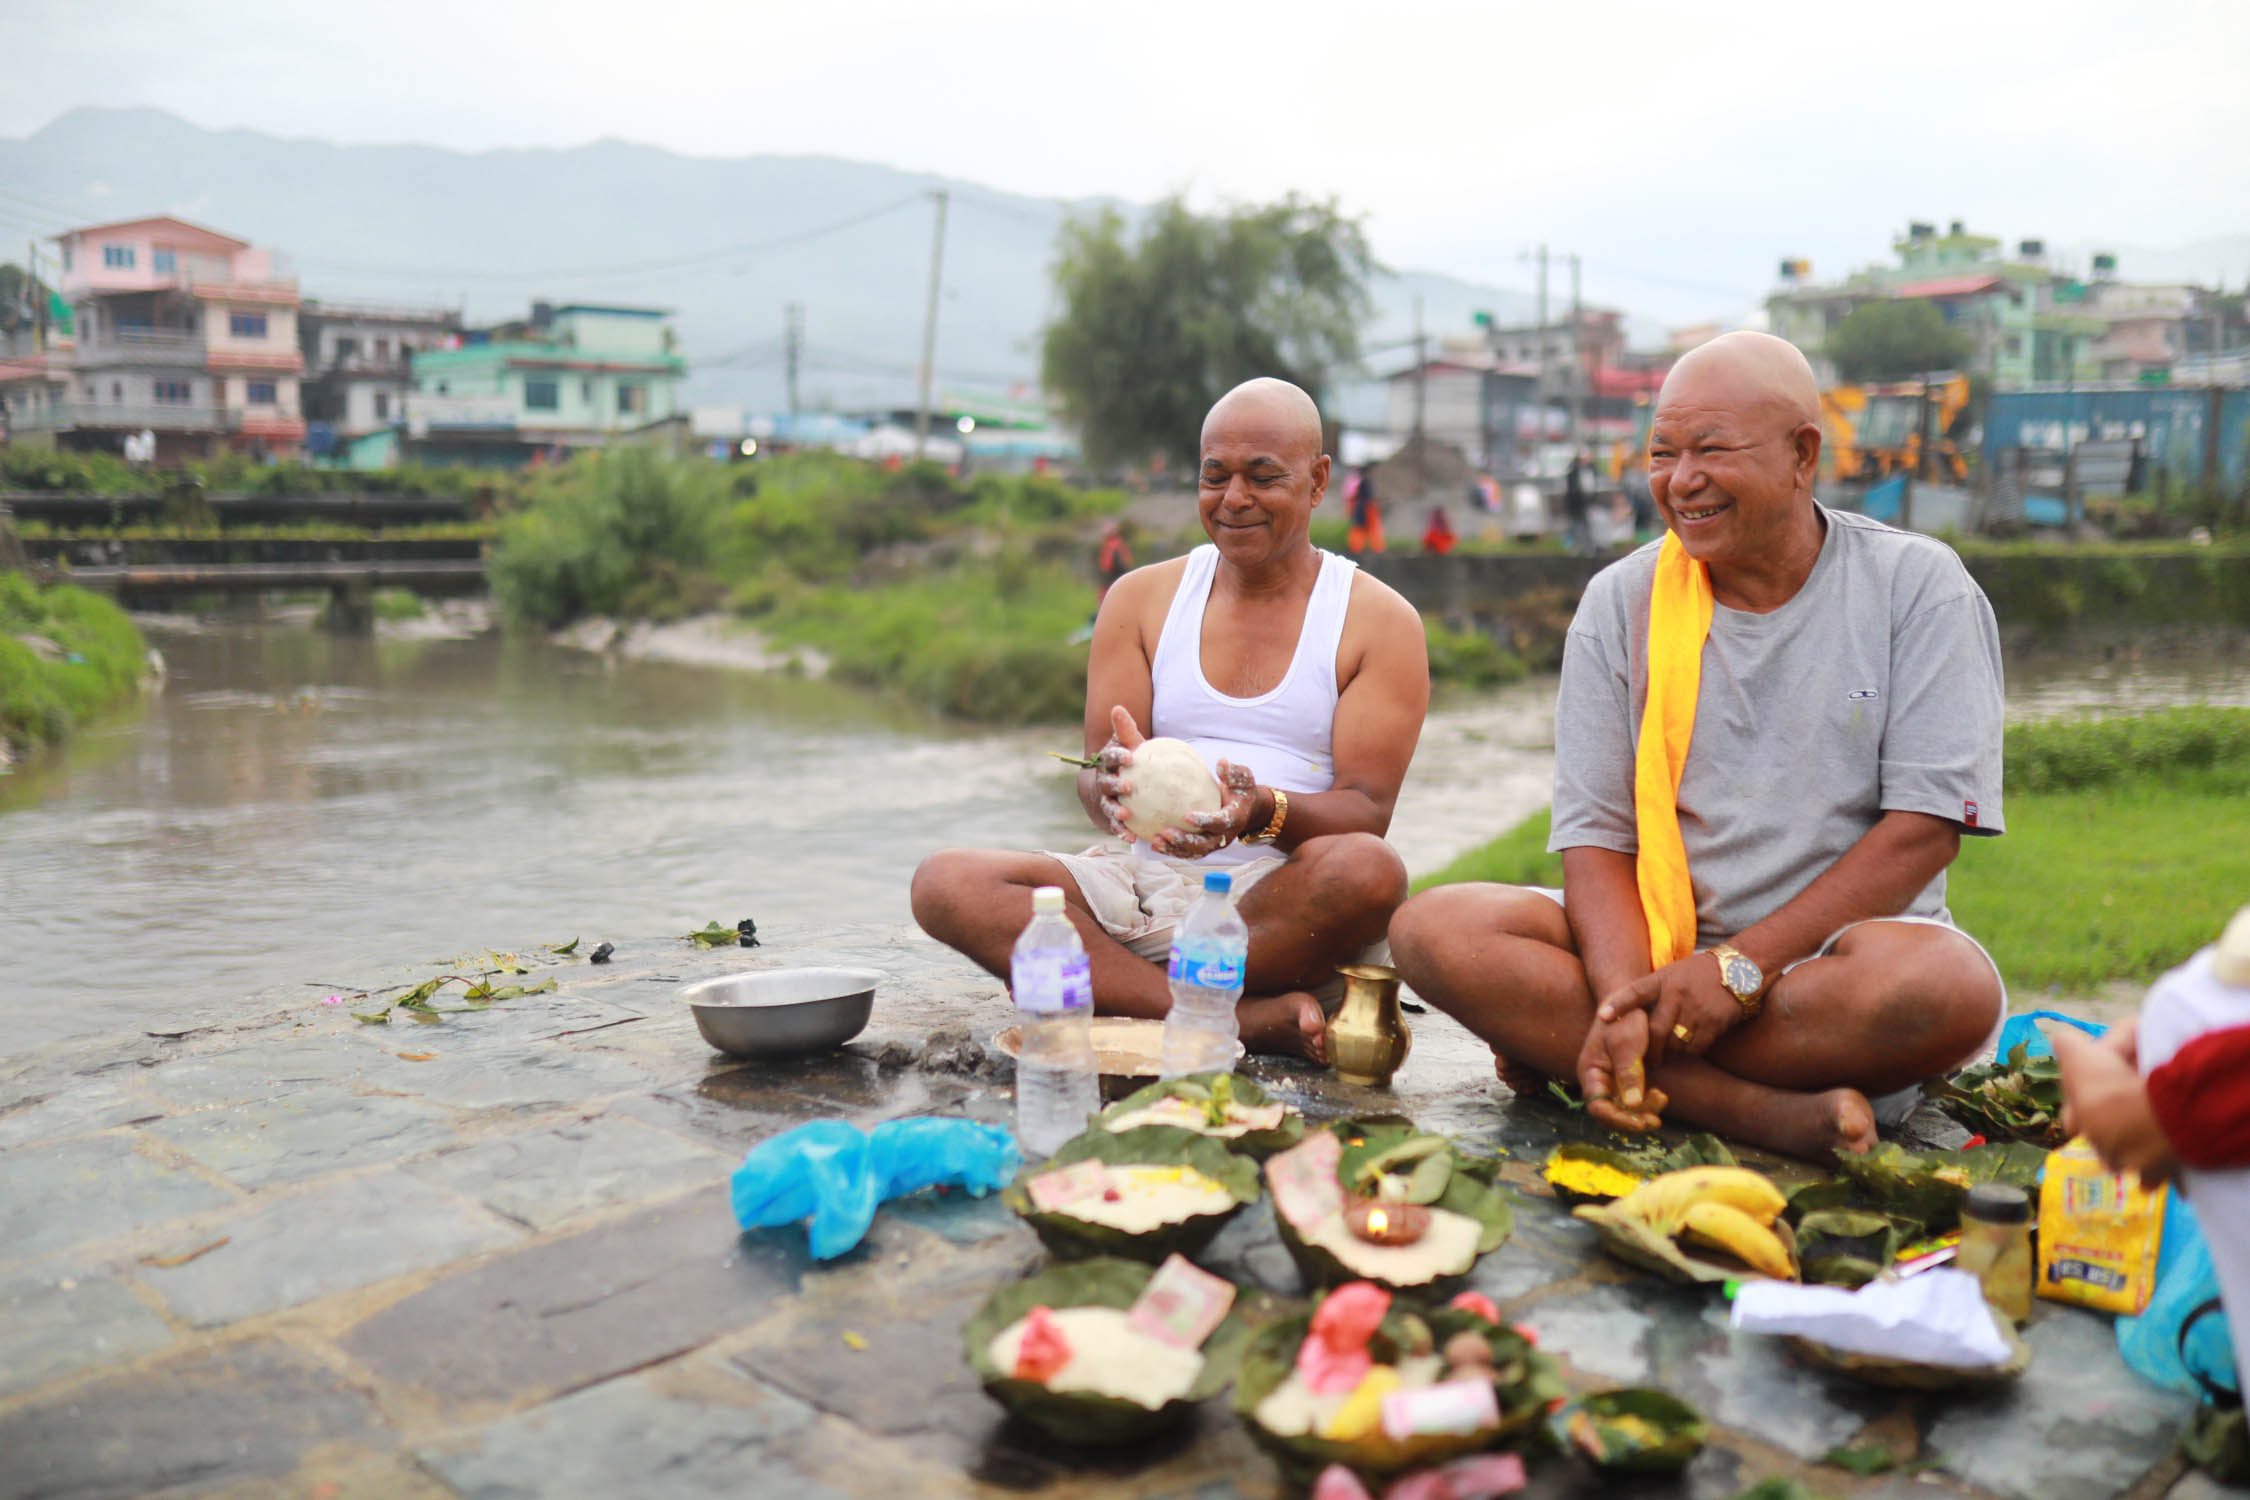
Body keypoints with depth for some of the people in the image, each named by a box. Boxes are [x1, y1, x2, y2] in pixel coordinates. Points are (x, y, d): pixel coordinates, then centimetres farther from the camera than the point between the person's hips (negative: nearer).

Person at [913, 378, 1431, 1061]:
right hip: (1144, 876, 3)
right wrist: (1113, 787, -21)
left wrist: (1264, 811, -26)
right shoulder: (1141, 597, 13)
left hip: (1284, 896, -2)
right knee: (945, 883, -23)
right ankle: (1245, 1019, -31)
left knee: (1370, 873, -37)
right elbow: (1095, 773, 5)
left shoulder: (1380, 620, 6)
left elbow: (1367, 810, -3)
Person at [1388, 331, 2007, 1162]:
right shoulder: (1621, 600, 4)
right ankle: (1765, 1110, -29)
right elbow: (1596, 832, -2)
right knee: (1433, 929, -22)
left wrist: (1740, 967, -17)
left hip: (1836, 948, -1)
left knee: (1949, 985, -36)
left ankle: (1560, 1049, -22)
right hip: (1649, 944, 2)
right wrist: (1625, 1000, -21)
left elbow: (1926, 827, -9)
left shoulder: (1918, 585, -2)